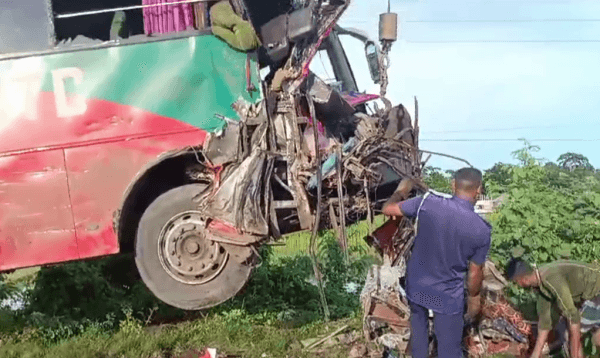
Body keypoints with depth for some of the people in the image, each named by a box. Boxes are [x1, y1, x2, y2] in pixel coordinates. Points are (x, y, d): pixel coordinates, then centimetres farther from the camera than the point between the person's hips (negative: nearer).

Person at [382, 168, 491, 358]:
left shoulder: (428, 203, -18)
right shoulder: (481, 230, -19)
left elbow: (387, 209, -7)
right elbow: (475, 272, -7)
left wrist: (401, 191, 13)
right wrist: (474, 296, 12)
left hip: (416, 286, 3)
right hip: (448, 296, -2)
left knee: (418, 331, 26)